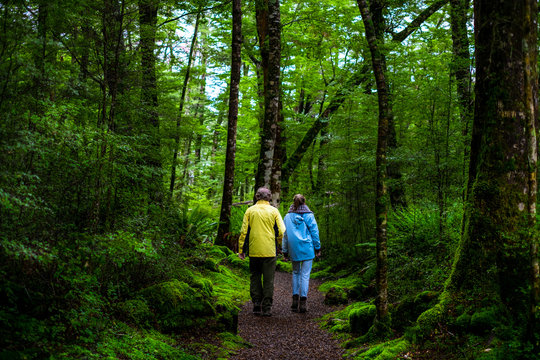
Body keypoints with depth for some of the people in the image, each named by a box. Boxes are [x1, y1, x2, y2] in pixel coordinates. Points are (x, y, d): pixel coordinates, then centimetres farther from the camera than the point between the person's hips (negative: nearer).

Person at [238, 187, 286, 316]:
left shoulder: (250, 211, 2)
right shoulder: (274, 211, 0)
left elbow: (244, 231, 1)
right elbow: (281, 232, -3)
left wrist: (241, 249, 7)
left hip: (254, 251, 1)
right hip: (270, 252, -1)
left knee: (255, 278, 13)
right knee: (268, 280, 4)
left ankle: (257, 305, 10)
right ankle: (267, 308, 4)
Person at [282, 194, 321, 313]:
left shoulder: (288, 216, 5)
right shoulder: (308, 215, -3)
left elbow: (285, 235, 9)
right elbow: (314, 232, -2)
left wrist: (285, 251, 15)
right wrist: (317, 248, 6)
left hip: (294, 249, 3)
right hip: (307, 248, -3)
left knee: (296, 272, 17)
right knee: (305, 274, 0)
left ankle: (295, 298, 9)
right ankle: (303, 302, -2)